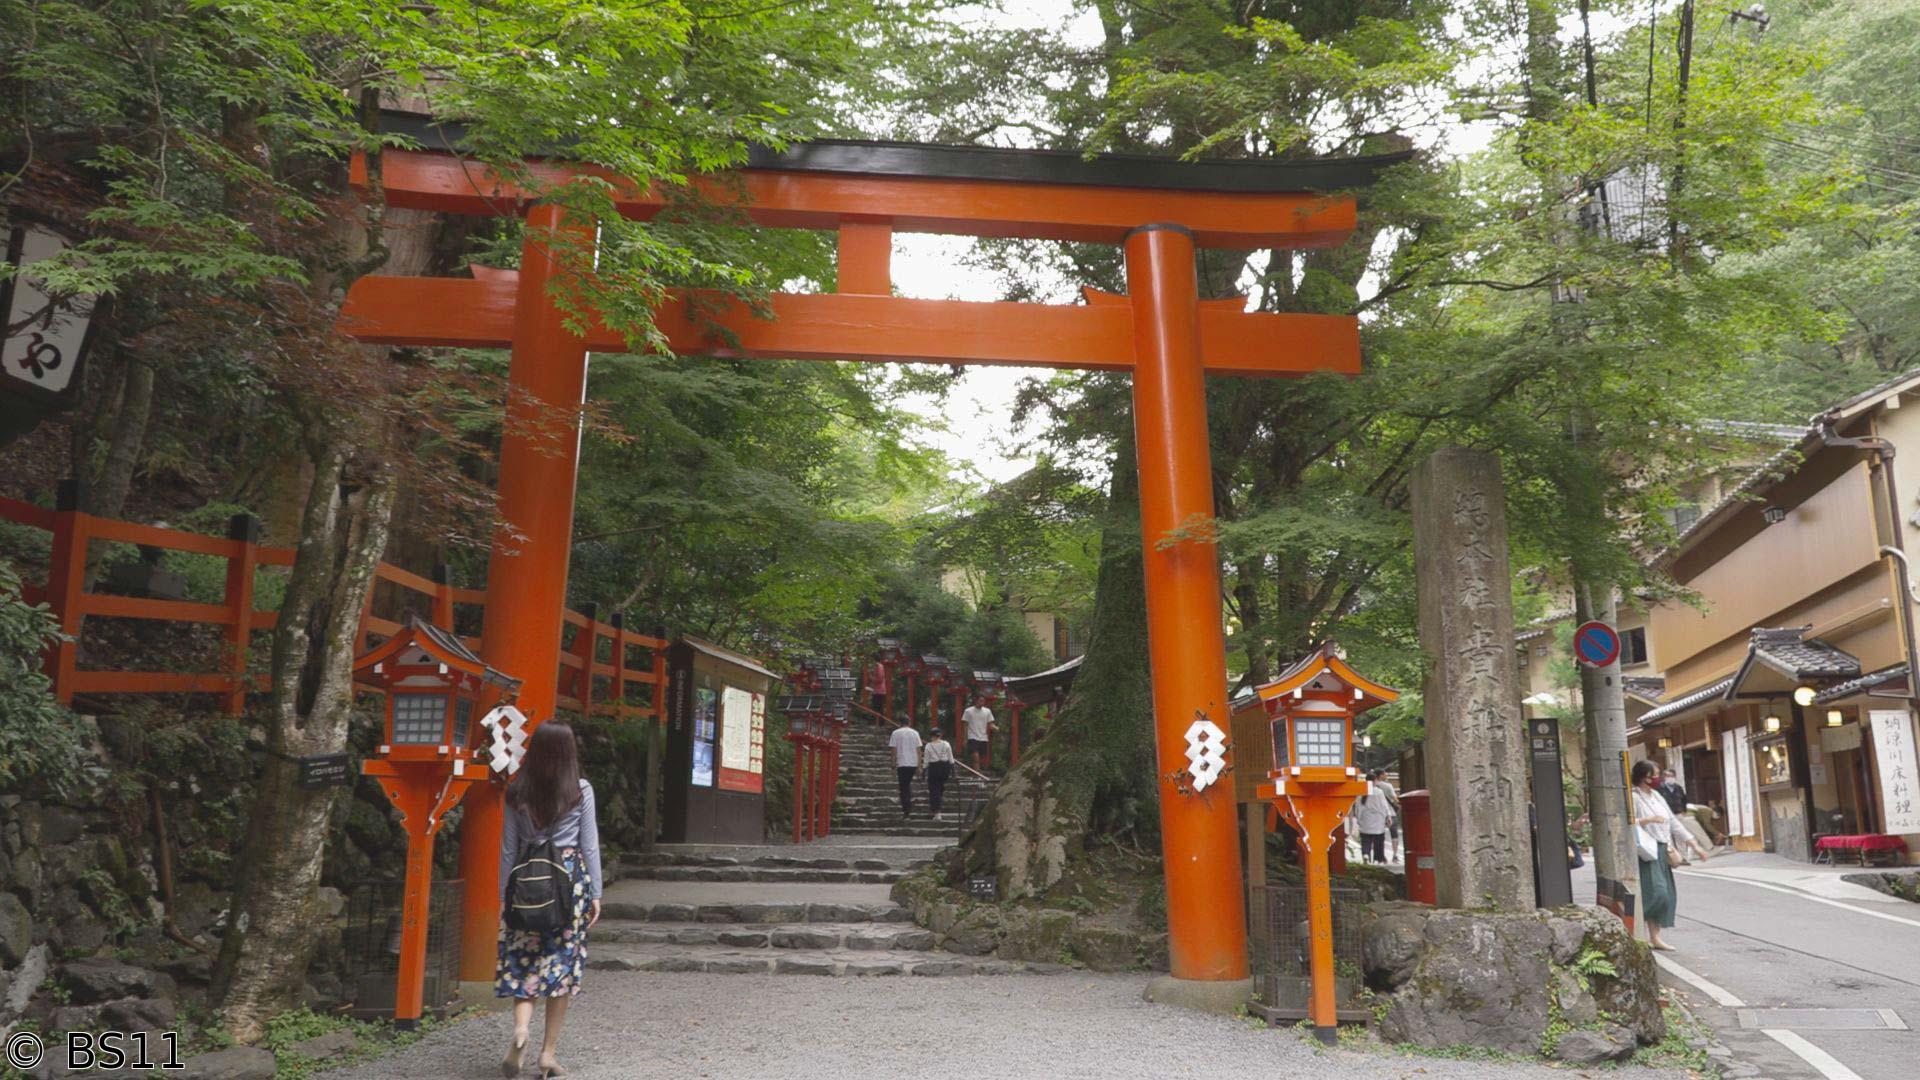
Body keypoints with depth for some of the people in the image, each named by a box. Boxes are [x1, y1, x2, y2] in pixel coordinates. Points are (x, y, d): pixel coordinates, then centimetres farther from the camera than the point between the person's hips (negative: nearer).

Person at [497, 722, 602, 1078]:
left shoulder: (517, 792, 2)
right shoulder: (581, 791, -3)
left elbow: (509, 847, 5)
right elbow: (589, 846, -1)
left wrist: (505, 894, 13)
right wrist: (595, 893, 6)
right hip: (571, 878, -1)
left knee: (522, 961, 9)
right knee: (562, 964, 5)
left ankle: (520, 1027, -17)